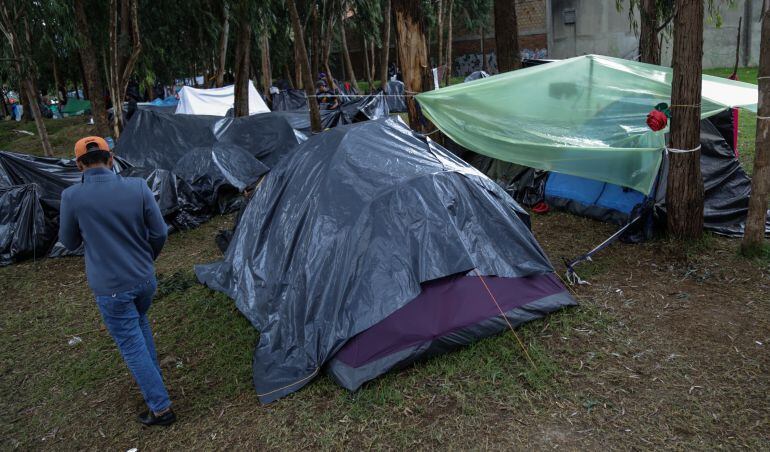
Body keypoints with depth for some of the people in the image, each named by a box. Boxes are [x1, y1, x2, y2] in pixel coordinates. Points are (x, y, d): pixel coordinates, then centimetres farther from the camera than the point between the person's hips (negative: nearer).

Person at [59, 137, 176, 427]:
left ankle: (161, 408, 16)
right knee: (139, 324, 31)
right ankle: (153, 379, 42)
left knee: (132, 345, 9)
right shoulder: (137, 187, -10)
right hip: (145, 280, 4)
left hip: (110, 288, -4)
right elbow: (159, 233, -2)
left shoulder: (72, 197, -17)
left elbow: (69, 243, -1)